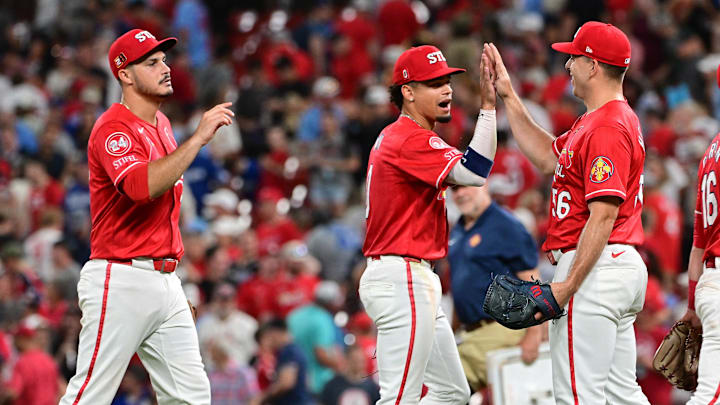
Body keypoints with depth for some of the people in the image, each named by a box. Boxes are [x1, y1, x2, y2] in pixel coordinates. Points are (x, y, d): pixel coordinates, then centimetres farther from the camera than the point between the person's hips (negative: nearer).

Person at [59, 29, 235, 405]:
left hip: (166, 281, 9)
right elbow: (142, 186, -32)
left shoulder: (161, 124, 16)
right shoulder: (113, 128, -13)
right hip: (120, 282, -9)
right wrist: (198, 138, -30)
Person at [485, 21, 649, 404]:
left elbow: (604, 214, -22)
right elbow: (547, 157, 30)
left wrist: (569, 285, -24)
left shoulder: (606, 128, -17)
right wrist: (509, 97, 28)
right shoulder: (596, 120, 18)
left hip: (595, 270, -11)